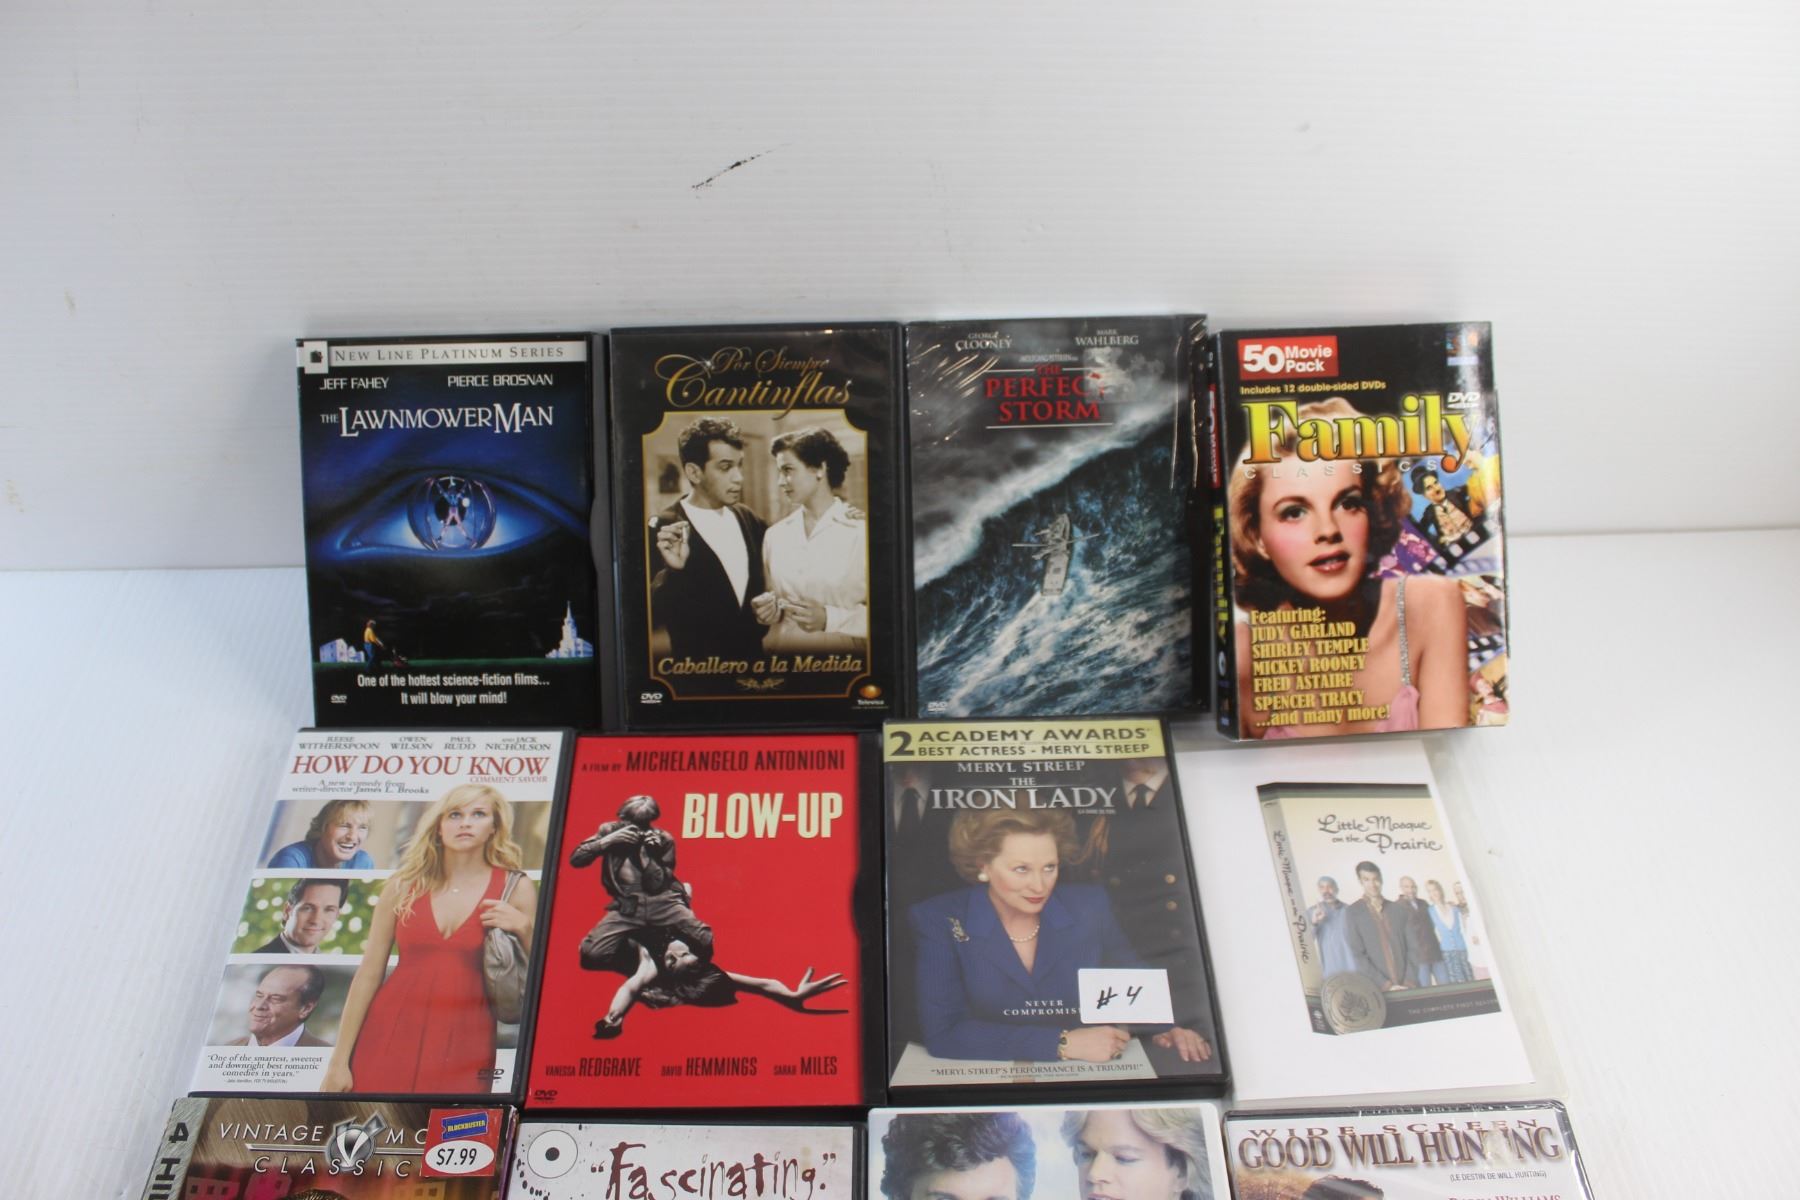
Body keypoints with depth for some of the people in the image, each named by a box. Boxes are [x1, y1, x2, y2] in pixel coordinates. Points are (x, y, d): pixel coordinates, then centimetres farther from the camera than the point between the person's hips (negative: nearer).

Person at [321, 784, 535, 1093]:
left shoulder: (516, 889, -1)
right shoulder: (404, 886, 2)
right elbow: (368, 975, 4)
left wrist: (524, 928, -15)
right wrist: (340, 1059, 2)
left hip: (463, 1045, -1)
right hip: (391, 1034, 1)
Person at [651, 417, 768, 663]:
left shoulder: (752, 522, 2)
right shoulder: (662, 531, -14)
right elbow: (655, 615, -17)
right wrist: (674, 570, -30)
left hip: (753, 659, 5)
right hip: (697, 668, -5)